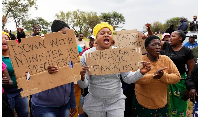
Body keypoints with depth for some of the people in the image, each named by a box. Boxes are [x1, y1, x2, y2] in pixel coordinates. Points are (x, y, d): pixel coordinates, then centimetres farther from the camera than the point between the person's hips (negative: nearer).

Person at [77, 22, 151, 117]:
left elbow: (128, 78, -2)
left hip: (116, 102, 1)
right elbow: (84, 85, -8)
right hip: (94, 103, 0)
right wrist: (81, 78, -30)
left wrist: (141, 72, -19)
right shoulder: (87, 55, -8)